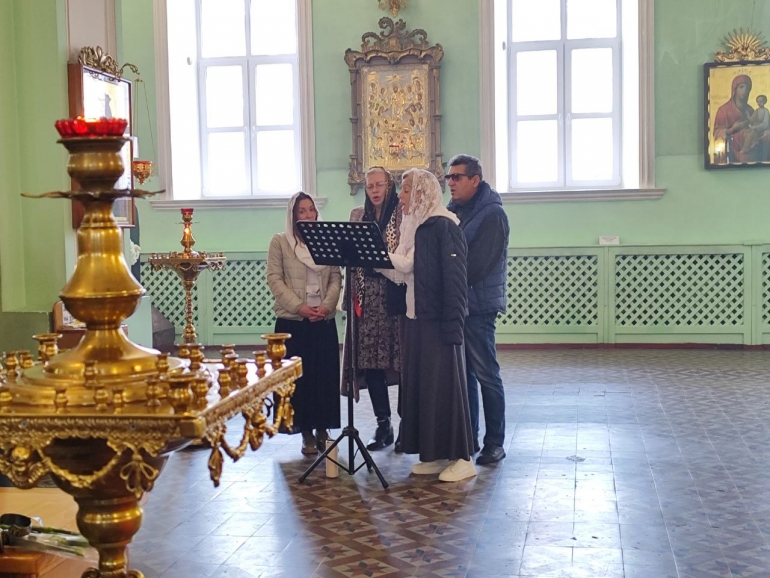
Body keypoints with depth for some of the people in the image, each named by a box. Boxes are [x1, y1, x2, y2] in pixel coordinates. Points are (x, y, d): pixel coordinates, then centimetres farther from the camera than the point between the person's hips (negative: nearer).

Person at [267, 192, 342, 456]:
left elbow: (335, 278, 6)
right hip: (292, 321, -2)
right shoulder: (280, 242, 3)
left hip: (324, 321, 2)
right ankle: (307, 433, 8)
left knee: (325, 375, 4)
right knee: (299, 376, 1)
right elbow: (275, 279, -4)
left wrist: (327, 305, -11)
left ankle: (323, 430, 14)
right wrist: (299, 307, -14)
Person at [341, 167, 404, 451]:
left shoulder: (403, 215, 1)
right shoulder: (357, 216, 15)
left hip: (395, 296, -4)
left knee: (400, 360, -4)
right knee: (369, 361, 3)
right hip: (366, 298, 4)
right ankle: (383, 425, 13)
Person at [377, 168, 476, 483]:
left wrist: (452, 325, -21)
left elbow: (455, 278, -17)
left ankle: (462, 458, 7)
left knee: (445, 385, -3)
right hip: (415, 318, 9)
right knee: (419, 385, 11)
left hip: (437, 321, -9)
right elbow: (403, 268, 11)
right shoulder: (414, 226, 14)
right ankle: (434, 454, 20)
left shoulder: (443, 226, -12)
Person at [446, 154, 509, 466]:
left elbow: (479, 263, -18)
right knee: (462, 373, 12)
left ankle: (494, 442, 8)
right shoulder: (453, 212, 14)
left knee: (486, 375, -1)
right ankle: (467, 437, 21)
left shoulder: (492, 214, -10)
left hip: (477, 305, -7)